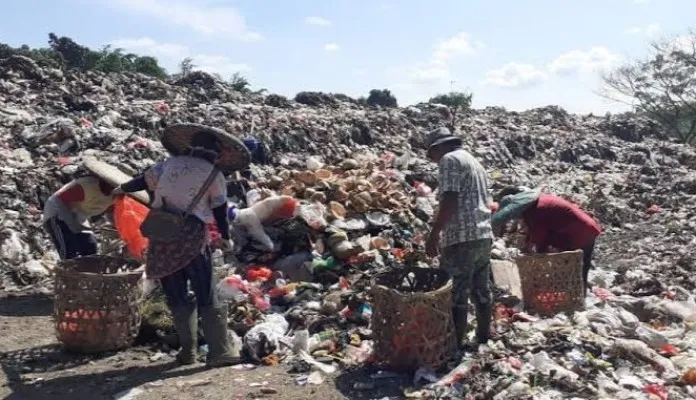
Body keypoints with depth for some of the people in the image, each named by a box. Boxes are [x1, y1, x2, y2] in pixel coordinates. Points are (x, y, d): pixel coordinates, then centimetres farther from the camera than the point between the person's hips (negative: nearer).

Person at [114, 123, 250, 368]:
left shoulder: (171, 164, 7)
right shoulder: (214, 175, -1)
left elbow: (144, 181, 14)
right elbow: (220, 212, 2)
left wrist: (122, 189, 32)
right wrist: (226, 239, 16)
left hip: (162, 238, 4)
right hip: (193, 239, -3)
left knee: (176, 296, 13)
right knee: (207, 297, 2)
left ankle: (188, 350, 16)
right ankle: (220, 351, 1)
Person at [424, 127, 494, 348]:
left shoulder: (449, 160, -6)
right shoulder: (474, 162, 22)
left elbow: (450, 201, -17)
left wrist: (433, 235, -16)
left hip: (462, 238, -9)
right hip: (483, 236, 9)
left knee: (456, 296, -6)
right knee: (482, 292, 13)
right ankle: (483, 340, 21)